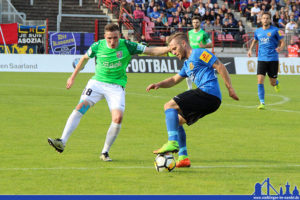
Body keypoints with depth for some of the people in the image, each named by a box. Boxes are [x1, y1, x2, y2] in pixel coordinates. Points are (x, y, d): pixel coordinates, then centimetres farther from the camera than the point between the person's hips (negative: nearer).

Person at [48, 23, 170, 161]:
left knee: (118, 118, -19)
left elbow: (151, 51, -2)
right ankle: (62, 142, -23)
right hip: (97, 83, 1)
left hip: (117, 86, -1)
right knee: (81, 107, -20)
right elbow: (85, 58, 16)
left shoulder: (126, 46, -7)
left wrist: (169, 48, -14)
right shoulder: (97, 46, -4)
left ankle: (105, 152, -2)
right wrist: (73, 77, 21)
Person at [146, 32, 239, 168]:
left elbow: (220, 67, -7)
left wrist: (230, 89, -10)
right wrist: (158, 84, 15)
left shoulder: (199, 53, -2)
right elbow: (174, 80, 34)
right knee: (176, 120, 18)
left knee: (170, 106, -13)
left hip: (208, 92, -10)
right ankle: (183, 157, 12)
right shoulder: (187, 64, 27)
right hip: (211, 100, 10)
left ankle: (172, 142, -27)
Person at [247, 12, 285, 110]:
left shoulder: (275, 30, -3)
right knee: (260, 81, -13)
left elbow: (282, 42, 0)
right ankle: (262, 102, -7)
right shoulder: (258, 31, 8)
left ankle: (276, 83, 44)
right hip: (261, 59, 2)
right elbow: (255, 40, 28)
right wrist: (250, 49, 11)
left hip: (273, 59, -2)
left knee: (273, 83, 5)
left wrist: (280, 48, -21)